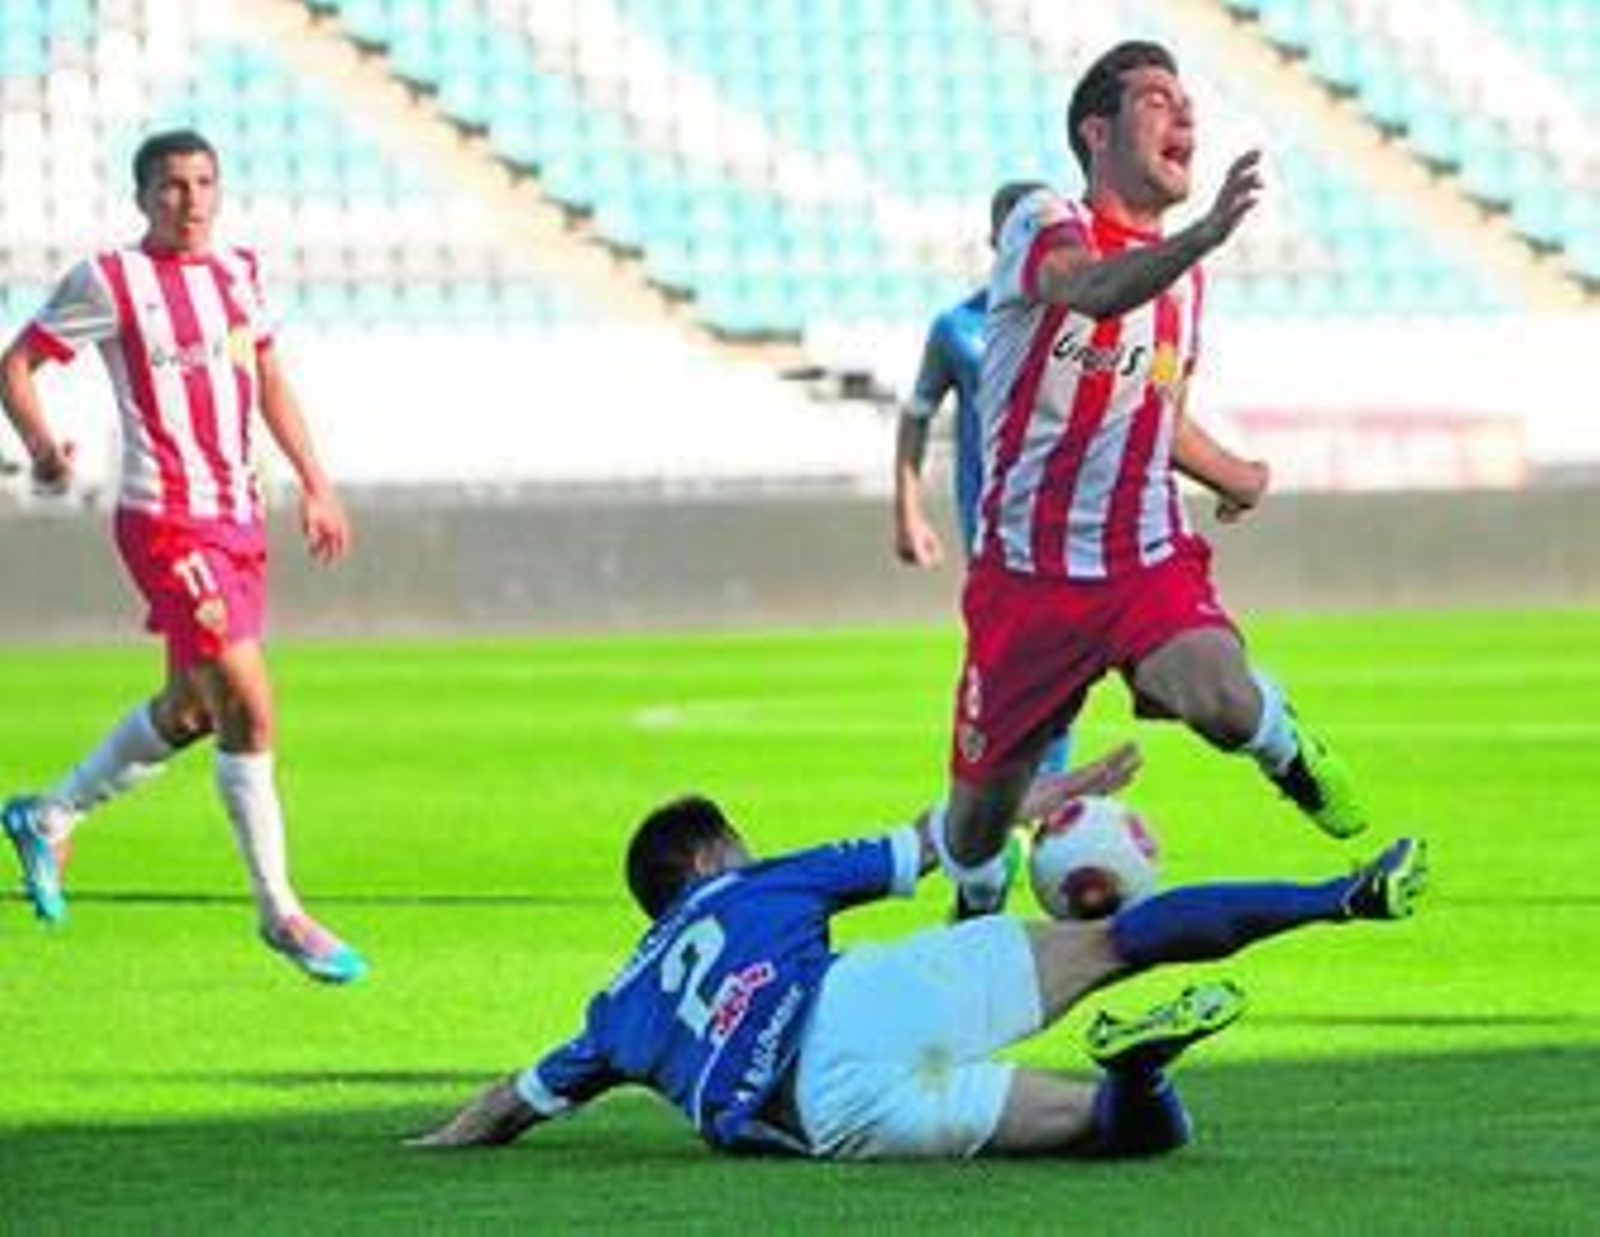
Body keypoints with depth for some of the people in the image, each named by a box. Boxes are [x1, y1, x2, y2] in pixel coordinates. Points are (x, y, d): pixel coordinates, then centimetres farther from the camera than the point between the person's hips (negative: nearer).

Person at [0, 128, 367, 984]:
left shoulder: (237, 272, 11)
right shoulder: (110, 281, -8)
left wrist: (314, 486, 21)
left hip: (239, 519, 8)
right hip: (165, 520, -7)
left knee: (189, 711, 16)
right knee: (249, 705, -13)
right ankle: (279, 911, -4)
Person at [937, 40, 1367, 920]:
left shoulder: (1181, 270, 12)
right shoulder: (1046, 225, -9)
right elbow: (1094, 290, -35)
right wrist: (1206, 236, -50)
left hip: (1147, 560, 3)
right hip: (1025, 573, -3)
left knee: (1221, 700, -30)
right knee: (979, 818, 5)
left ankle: (1284, 749, 5)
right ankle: (974, 915, 39)